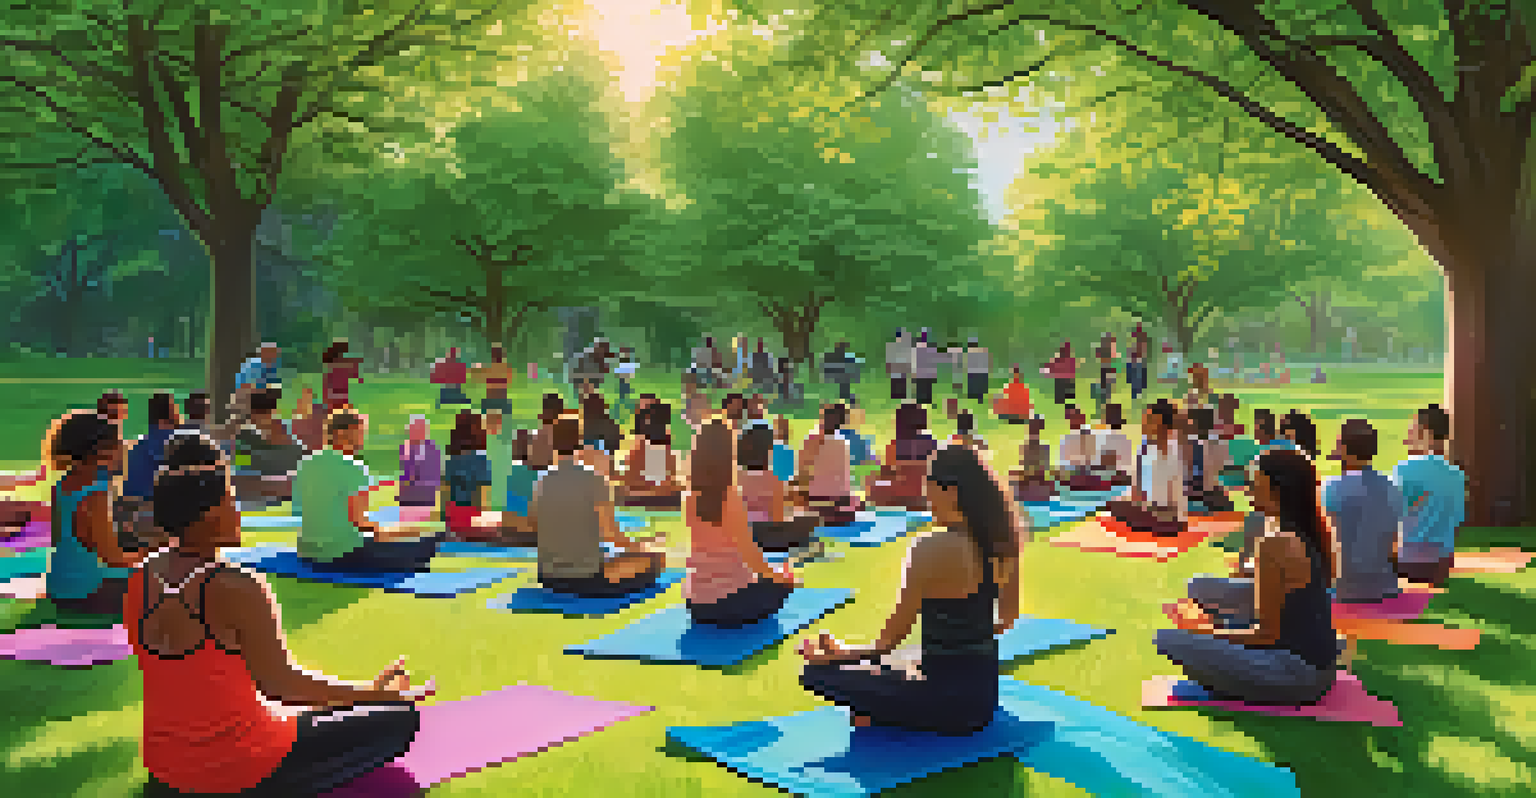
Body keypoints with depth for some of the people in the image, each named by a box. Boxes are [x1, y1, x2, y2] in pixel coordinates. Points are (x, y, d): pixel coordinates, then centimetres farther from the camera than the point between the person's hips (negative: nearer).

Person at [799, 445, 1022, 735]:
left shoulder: (935, 548, -22)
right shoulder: (998, 541, 0)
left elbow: (893, 636, -15)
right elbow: (1008, 617, 14)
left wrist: (845, 654, 1)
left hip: (949, 703, -8)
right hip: (985, 694, 8)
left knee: (816, 673, -3)